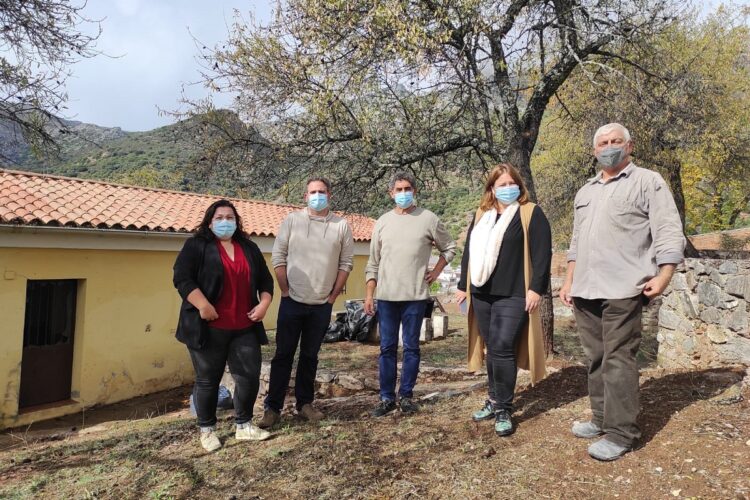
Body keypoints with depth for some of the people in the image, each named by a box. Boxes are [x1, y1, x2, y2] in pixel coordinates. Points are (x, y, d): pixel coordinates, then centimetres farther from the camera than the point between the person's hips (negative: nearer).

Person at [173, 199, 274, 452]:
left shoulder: (249, 248, 13)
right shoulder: (197, 245, -3)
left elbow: (265, 280, 17)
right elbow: (182, 278, -13)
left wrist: (264, 303, 1)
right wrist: (203, 306, -21)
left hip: (244, 328, 5)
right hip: (209, 327, -4)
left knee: (250, 376, 6)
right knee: (208, 380, 7)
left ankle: (244, 425, 24)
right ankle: (206, 429, 25)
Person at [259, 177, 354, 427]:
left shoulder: (341, 225, 1)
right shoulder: (292, 220, 0)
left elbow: (346, 263, 2)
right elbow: (278, 257, -1)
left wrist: (333, 295, -1)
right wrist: (285, 291, -4)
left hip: (322, 305, 1)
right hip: (292, 302, -1)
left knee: (310, 356, 12)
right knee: (283, 355, 4)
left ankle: (305, 403, 26)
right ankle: (273, 407, 14)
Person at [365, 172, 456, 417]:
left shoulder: (428, 219, 0)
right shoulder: (382, 222, 7)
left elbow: (449, 247, 12)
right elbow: (373, 263, 9)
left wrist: (436, 271, 1)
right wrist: (369, 295, 4)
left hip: (416, 296, -2)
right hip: (386, 296, 2)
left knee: (411, 347, 7)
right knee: (387, 348, 7)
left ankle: (406, 395, 20)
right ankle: (387, 397, 18)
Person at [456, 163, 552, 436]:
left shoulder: (531, 213, -1)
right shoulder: (481, 215, 15)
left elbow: (542, 252, -8)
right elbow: (469, 251, 18)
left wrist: (536, 288, -15)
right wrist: (463, 286, 16)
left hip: (513, 296, -5)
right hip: (482, 295, 5)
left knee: (503, 349, -9)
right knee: (492, 349, 12)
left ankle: (504, 410, 4)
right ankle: (494, 400, 26)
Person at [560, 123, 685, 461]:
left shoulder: (648, 182, 1)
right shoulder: (585, 192, 20)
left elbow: (669, 232, -6)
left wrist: (663, 276, -17)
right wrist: (569, 281, 19)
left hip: (622, 290, -7)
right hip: (585, 291, 7)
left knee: (618, 360, -6)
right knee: (595, 359, 13)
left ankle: (621, 434, 4)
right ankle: (602, 420, 25)